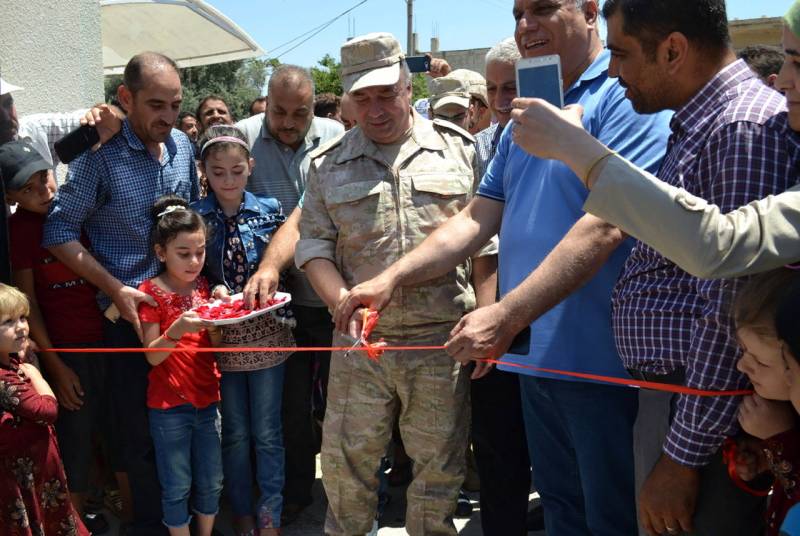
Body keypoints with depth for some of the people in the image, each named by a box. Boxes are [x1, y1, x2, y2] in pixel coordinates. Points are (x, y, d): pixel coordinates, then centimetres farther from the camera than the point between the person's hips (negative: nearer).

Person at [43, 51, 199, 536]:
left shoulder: (184, 146, 3)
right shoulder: (101, 155, -12)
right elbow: (60, 232, -10)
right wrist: (116, 289, -17)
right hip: (129, 315, -4)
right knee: (142, 433, 8)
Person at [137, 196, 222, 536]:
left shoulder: (202, 286, 5)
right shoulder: (151, 292, -9)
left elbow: (215, 344, 6)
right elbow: (152, 356, -12)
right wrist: (177, 329, -30)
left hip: (207, 399, 4)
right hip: (169, 406, -4)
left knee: (211, 482, 14)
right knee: (177, 486, 7)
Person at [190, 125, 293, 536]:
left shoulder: (269, 210, -2)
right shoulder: (195, 217, -3)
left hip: (267, 334, 0)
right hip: (222, 336, 0)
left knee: (267, 433, 8)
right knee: (235, 433, 13)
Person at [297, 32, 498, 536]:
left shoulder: (459, 149, 3)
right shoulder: (330, 164, 7)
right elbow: (314, 243, 5)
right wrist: (343, 302, -12)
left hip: (442, 340, -1)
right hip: (360, 342, 1)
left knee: (440, 467, 10)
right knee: (344, 461, 11)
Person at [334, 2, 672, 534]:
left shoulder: (625, 95, -11)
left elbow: (604, 227, -22)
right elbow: (476, 219, 11)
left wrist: (508, 316, -27)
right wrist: (392, 278, -1)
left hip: (601, 356, -7)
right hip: (536, 352, 8)